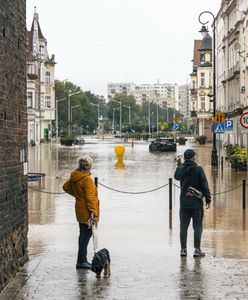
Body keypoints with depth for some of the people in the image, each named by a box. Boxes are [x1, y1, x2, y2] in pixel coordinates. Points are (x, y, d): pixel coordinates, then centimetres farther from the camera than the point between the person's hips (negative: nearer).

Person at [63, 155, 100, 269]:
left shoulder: (74, 177, 5)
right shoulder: (87, 180, -19)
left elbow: (66, 187, 22)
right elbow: (90, 198, -21)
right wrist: (94, 213, -20)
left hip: (80, 210, 9)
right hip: (87, 212, -9)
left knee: (83, 234, 16)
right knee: (86, 235, -5)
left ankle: (82, 260, 23)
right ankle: (81, 261, -4)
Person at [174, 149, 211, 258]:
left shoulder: (181, 169, 0)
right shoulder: (198, 169, -10)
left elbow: (176, 176, 24)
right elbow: (204, 185, -9)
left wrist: (179, 165, 35)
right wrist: (208, 199, -1)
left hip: (184, 203, 3)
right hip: (197, 202, -3)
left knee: (184, 226, 9)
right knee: (197, 227, 4)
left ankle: (183, 249, 10)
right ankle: (197, 250, 2)